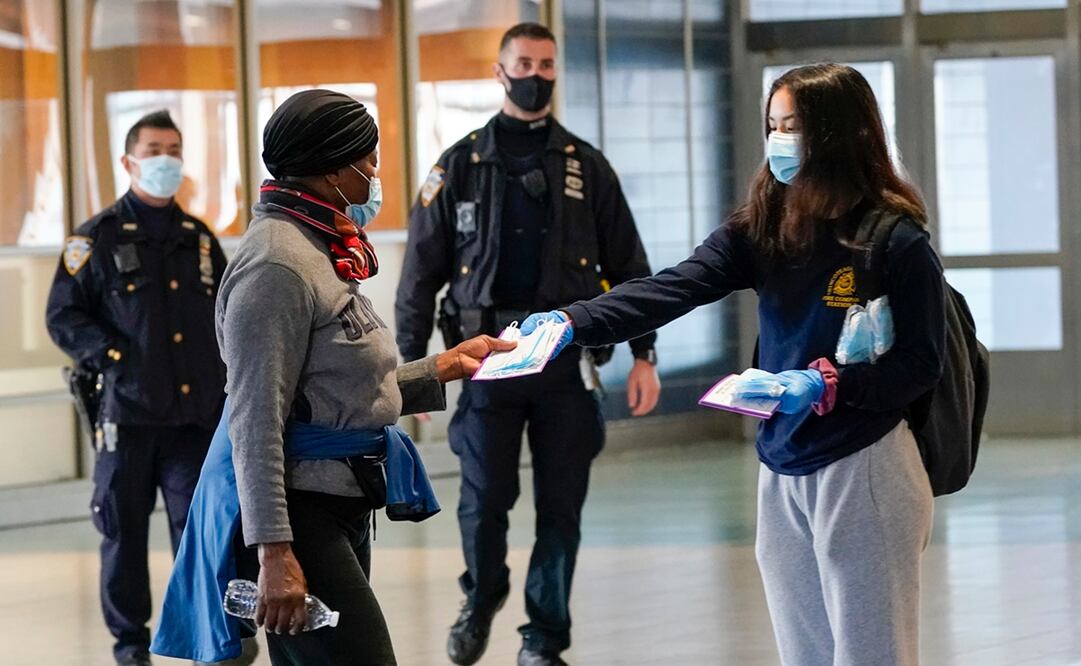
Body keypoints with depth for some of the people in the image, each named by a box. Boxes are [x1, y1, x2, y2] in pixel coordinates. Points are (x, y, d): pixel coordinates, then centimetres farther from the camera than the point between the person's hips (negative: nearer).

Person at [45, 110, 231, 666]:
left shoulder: (200, 239, 15)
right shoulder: (98, 238, 1)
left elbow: (225, 317, 23)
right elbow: (62, 316, -1)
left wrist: (229, 381, 12)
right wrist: (111, 359, -12)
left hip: (195, 412, 3)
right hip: (127, 412, -3)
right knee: (124, 529, 3)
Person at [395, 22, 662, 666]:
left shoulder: (586, 166, 8)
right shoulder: (461, 166, 5)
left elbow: (628, 267, 8)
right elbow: (423, 270, 4)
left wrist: (644, 355, 1)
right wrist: (407, 362, -1)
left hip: (567, 358, 1)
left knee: (560, 508, 3)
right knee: (484, 498, -6)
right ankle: (483, 597, 23)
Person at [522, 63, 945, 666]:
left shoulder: (898, 242, -11)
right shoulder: (763, 229, 4)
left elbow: (921, 366, -10)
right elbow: (670, 291, -9)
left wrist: (825, 383, -23)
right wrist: (570, 322, -23)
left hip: (862, 471, -6)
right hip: (782, 474, 6)